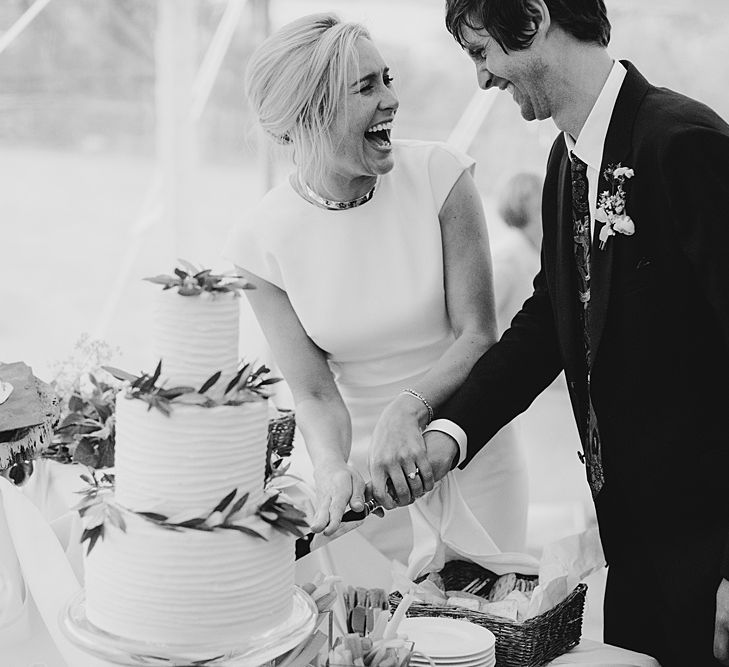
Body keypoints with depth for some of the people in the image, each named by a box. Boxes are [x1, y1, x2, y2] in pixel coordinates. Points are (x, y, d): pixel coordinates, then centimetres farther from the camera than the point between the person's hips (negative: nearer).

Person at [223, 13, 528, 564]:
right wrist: (333, 470, -31)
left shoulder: (439, 174, -13)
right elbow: (314, 393, -11)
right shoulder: (261, 241, -11)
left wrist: (408, 407, -30)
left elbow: (479, 335, -13)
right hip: (353, 464, 0)